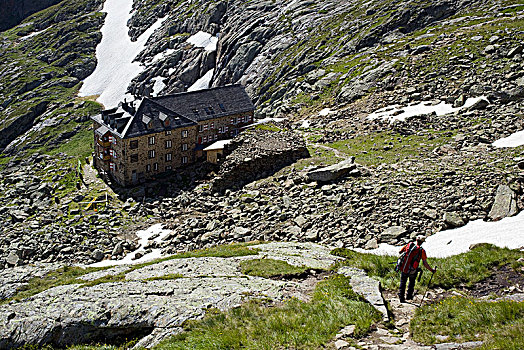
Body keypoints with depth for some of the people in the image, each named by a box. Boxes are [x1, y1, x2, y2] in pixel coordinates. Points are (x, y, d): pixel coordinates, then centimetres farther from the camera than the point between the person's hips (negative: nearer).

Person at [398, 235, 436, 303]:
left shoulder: (409, 244, -4)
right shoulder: (421, 251, -11)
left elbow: (400, 251, 9)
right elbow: (425, 264, -9)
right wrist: (432, 270, 3)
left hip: (403, 268, 2)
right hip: (412, 271, -2)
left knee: (403, 282, 22)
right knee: (412, 282, 27)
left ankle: (401, 297, 20)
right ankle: (409, 296, 34)